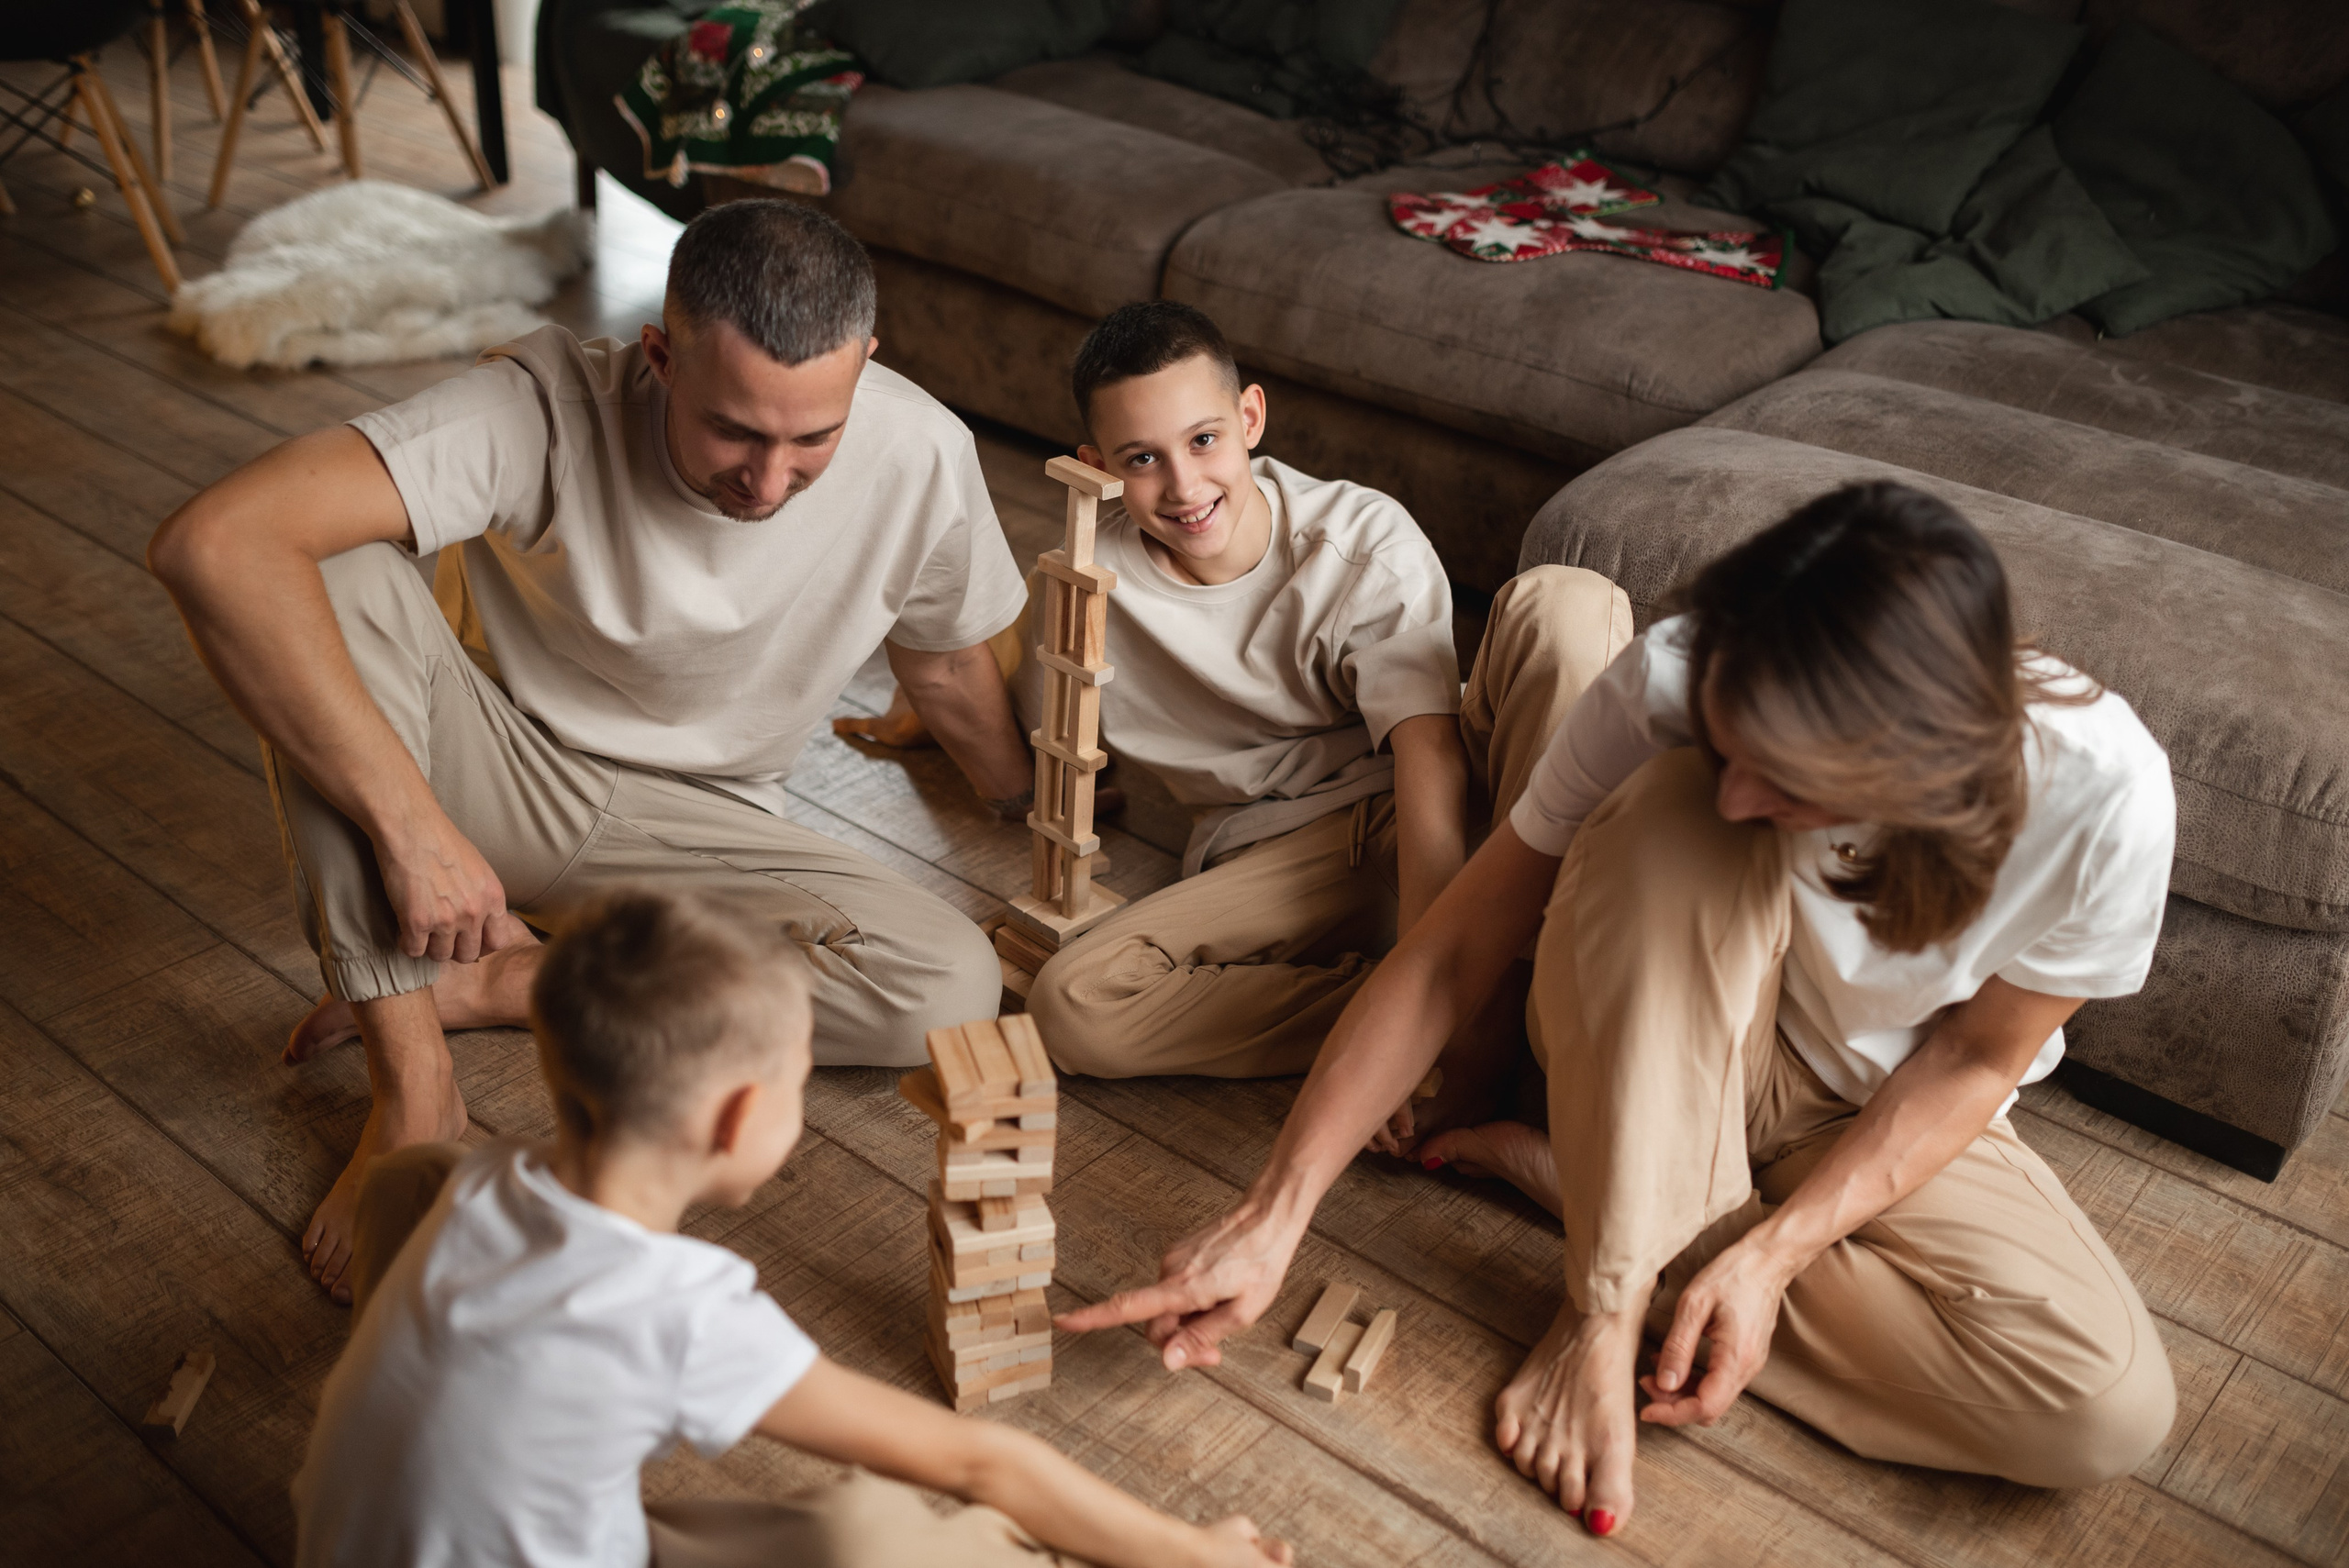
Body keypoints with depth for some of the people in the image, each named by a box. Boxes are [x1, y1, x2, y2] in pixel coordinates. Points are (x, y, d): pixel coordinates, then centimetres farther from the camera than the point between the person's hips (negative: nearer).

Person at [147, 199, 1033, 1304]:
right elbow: (211, 541, -40)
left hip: (691, 822, 2)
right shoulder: (551, 406, -30)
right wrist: (412, 822, -43)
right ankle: (412, 1085, -25)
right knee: (335, 575, -33)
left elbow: (946, 667, 1)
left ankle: (493, 982, -11)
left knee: (953, 994, -22)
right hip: (493, 764, -2)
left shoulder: (921, 458, -20)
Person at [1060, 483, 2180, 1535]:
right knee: (1668, 815, -36)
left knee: (2111, 1413, -25)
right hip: (1659, 1062, -2)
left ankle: (1576, 1175, -13)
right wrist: (1275, 1214, -28)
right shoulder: (1668, 690, -31)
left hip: (1883, 1119, 2)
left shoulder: (2105, 801, -30)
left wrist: (1778, 1248, -26)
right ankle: (1609, 1300, -22)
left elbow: (1972, 1059, -14)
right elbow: (1450, 953, -24)